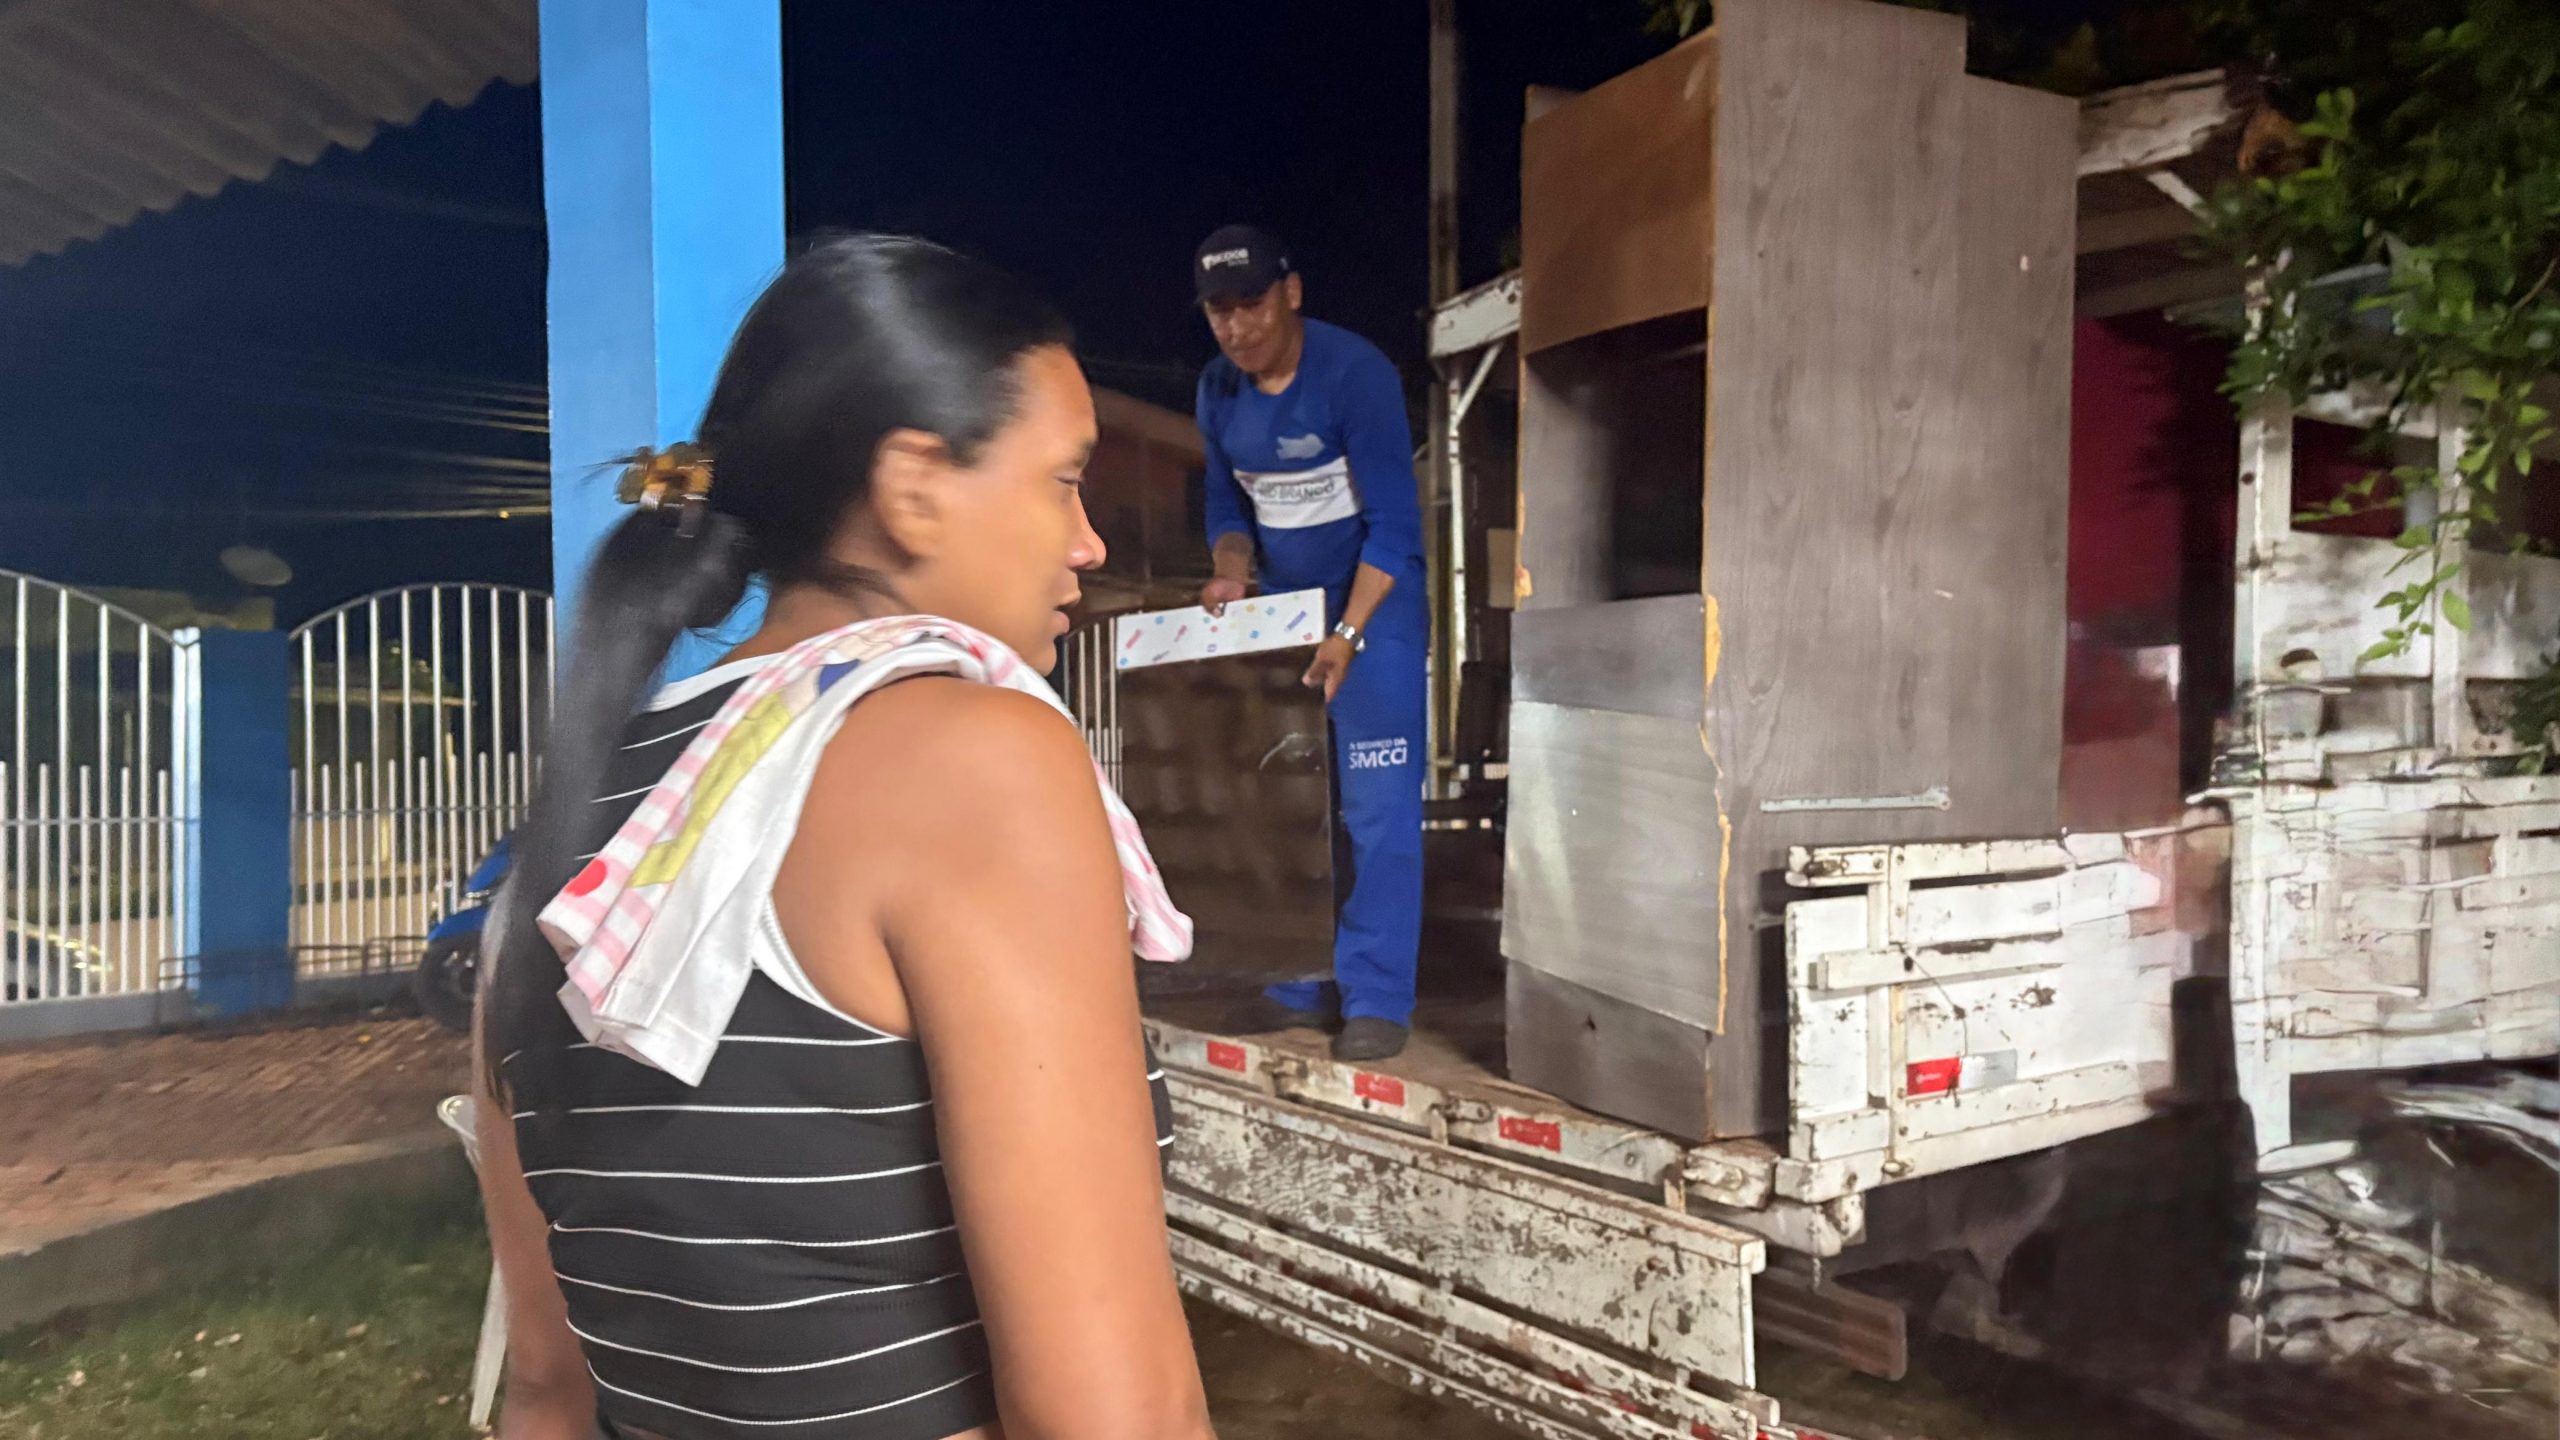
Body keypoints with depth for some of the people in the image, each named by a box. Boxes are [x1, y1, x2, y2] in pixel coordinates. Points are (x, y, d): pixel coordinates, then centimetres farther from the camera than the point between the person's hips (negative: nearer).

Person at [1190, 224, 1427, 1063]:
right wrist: (1233, 570, -9)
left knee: (1377, 806, -9)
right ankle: (1302, 984, 18)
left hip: (1374, 602, -6)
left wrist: (1346, 634, -27)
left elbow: (1393, 522, -20)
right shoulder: (1219, 390, 1)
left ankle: (1377, 999, -4)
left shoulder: (1353, 373, -19)